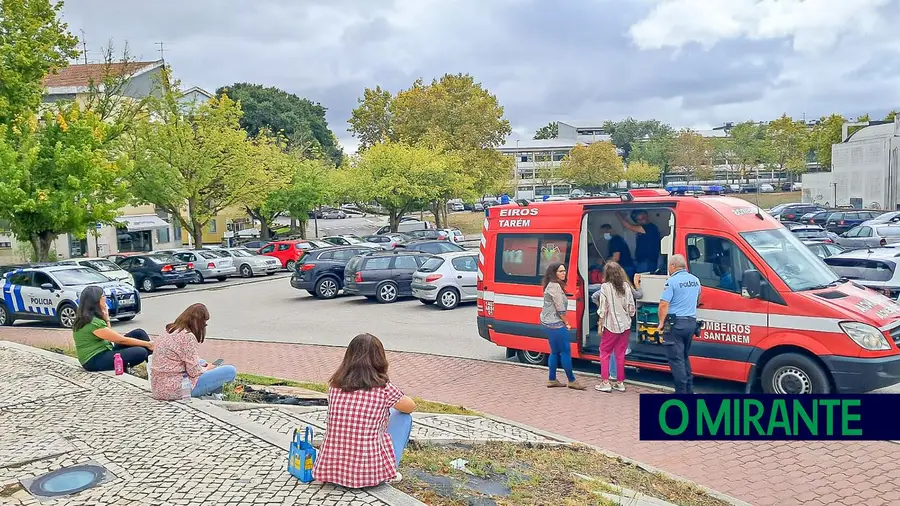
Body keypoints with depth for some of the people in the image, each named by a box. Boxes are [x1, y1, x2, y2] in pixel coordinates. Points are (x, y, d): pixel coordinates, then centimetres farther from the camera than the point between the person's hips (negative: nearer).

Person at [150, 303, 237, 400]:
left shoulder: (169, 332, 10)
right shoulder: (187, 337, -17)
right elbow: (194, 372, -16)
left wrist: (202, 366, 16)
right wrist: (206, 369, 4)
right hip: (175, 390, -10)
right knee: (231, 371, -9)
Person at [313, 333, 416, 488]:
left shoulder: (334, 384, 2)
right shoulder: (384, 387, -9)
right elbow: (411, 407, 10)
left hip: (330, 470, 5)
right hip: (370, 473, -5)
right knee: (403, 416, 14)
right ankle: (390, 473, 15)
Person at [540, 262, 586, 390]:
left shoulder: (552, 285, 15)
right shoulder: (555, 286, -16)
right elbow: (560, 308, -17)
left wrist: (564, 322, 8)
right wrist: (567, 323, -6)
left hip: (548, 323, 10)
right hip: (555, 324, -10)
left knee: (555, 351, 14)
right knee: (566, 351, -2)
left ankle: (552, 380, 18)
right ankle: (571, 381, 5)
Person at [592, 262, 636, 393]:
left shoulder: (605, 287, -11)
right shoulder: (626, 286, 0)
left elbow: (603, 308, -10)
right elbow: (631, 306, 2)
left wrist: (600, 323, 0)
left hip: (611, 325, -4)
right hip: (625, 325, 4)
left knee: (605, 353, 7)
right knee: (620, 354, 12)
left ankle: (605, 382, 4)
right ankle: (620, 382, 17)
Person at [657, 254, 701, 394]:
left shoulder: (672, 281, -12)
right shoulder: (695, 280, 11)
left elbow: (664, 304, -18)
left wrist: (661, 322, -8)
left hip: (676, 323, -7)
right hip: (691, 322, 7)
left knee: (676, 359, -2)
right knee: (684, 357, 19)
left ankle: (681, 392, -2)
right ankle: (689, 389, 22)